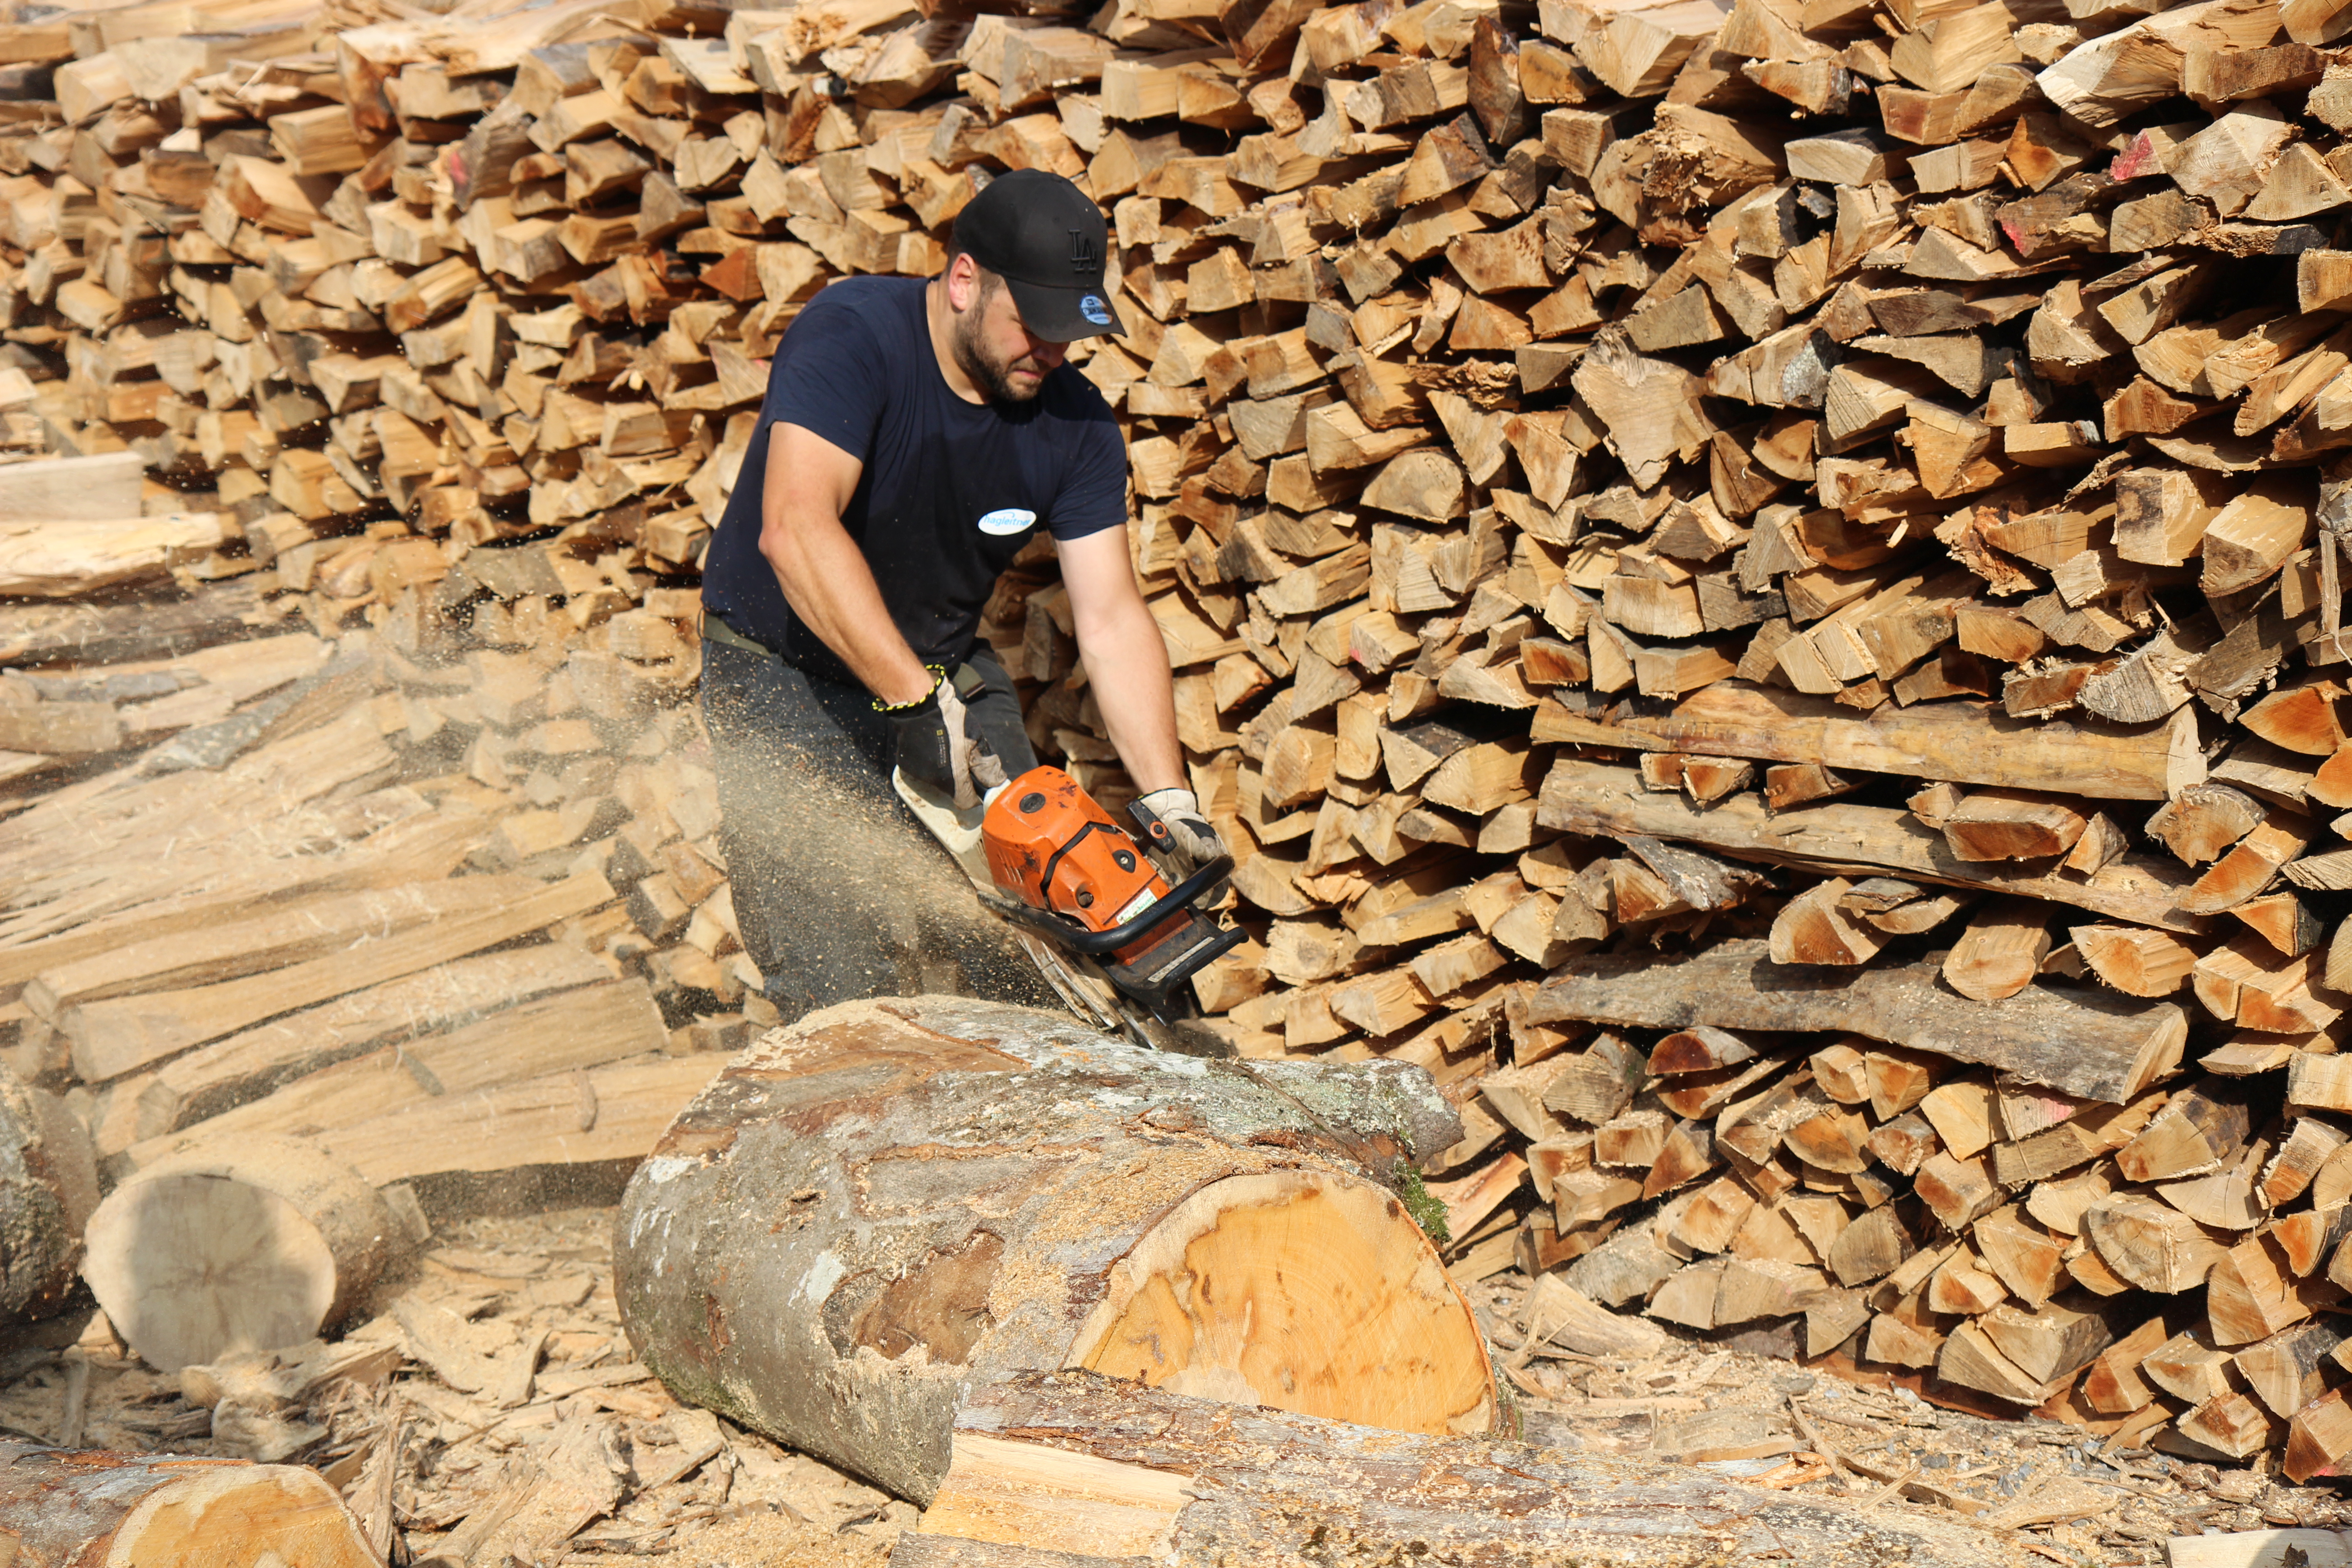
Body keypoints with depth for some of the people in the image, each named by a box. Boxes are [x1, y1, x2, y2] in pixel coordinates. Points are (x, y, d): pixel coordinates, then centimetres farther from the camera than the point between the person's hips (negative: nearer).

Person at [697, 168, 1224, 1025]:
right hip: (783, 674, -5)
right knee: (849, 998, -15)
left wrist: (1172, 802, -20)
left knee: (1026, 969, -3)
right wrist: (914, 701, -42)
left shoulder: (1074, 422, -8)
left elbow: (1112, 620, -9)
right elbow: (796, 530, -36)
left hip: (945, 670, 5)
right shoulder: (853, 335, -24)